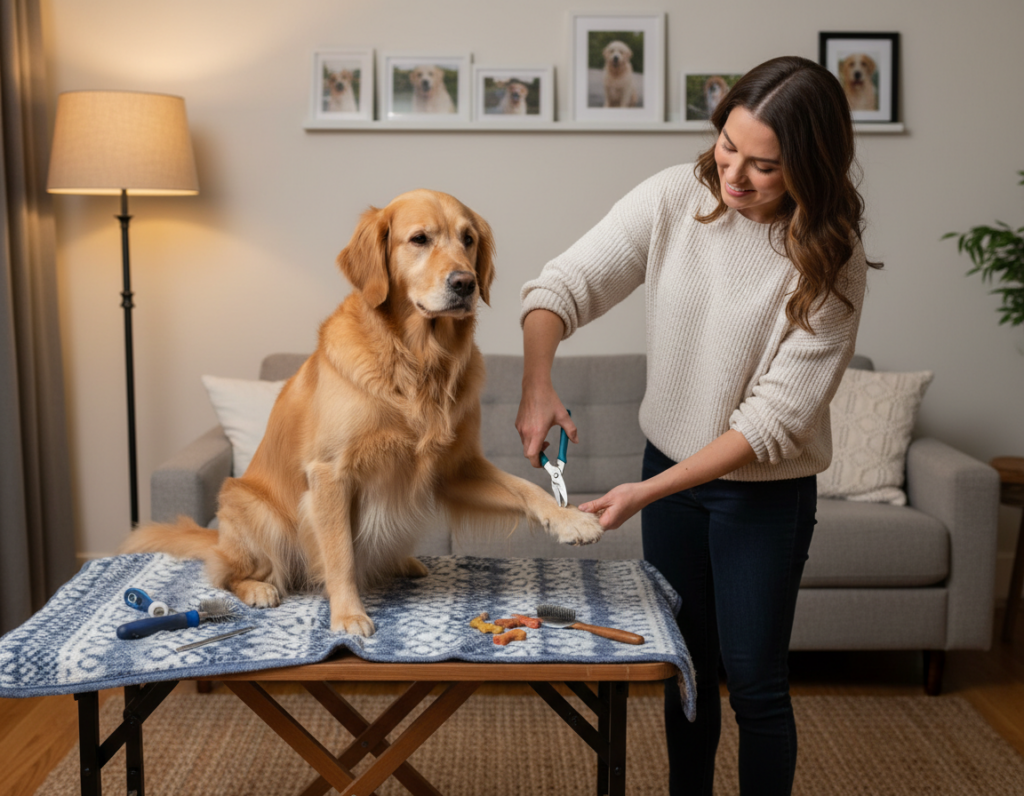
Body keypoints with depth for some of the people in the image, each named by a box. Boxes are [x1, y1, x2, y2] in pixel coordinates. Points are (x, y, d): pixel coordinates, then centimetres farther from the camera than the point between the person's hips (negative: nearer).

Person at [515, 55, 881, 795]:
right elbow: (563, 285, -14)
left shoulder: (832, 263, -20)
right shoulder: (676, 196, -12)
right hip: (671, 464, 4)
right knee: (686, 663, 19)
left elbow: (774, 418, -22)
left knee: (754, 680, 6)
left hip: (767, 491, -3)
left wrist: (645, 492, -27)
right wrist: (537, 384, -33)